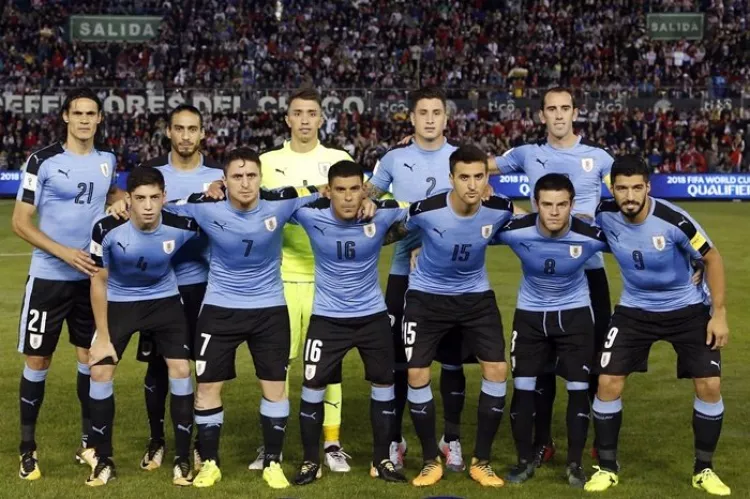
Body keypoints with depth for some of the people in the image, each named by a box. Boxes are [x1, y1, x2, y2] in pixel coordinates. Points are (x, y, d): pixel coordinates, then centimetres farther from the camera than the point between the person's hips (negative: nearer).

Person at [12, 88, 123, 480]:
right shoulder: (42, 161, -10)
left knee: (90, 356, 10)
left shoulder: (107, 160, 4)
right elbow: (19, 222, -11)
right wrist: (66, 253, -21)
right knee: (37, 361, 1)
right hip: (49, 277, -4)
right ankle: (27, 449, 13)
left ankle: (88, 442, 23)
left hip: (92, 276, 4)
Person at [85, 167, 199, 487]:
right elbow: (98, 281, -13)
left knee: (181, 369, -8)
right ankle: (103, 460, 8)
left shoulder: (182, 227, -25)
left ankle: (183, 459, 6)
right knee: (100, 372, -7)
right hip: (119, 302, 0)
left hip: (165, 301, 1)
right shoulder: (107, 229, -26)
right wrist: (103, 337, -12)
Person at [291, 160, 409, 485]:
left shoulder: (382, 214, -17)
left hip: (372, 314, 2)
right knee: (313, 385, -1)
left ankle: (381, 460, 25)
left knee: (384, 383, 9)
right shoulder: (311, 214, -19)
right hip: (328, 316, -1)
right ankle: (311, 461, 16)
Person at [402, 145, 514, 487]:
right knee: (417, 374, -7)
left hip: (476, 295, 2)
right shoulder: (425, 211, -26)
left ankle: (481, 461, 8)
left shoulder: (500, 210, -19)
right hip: (427, 296, -2)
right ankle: (431, 461, 11)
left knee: (497, 369, -7)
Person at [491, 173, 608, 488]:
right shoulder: (515, 231, -25)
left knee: (578, 388, -2)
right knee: (523, 387, 1)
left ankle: (575, 464, 14)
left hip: (574, 314, 0)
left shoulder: (591, 235, -25)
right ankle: (525, 461, 18)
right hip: (530, 315, 1)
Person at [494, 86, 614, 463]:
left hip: (588, 268, 0)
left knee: (597, 353, 4)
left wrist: (596, 218, -15)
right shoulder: (526, 155, 5)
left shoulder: (598, 157, 2)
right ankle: (542, 440, 18)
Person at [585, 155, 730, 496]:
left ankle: (703, 470, 11)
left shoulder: (673, 220, -27)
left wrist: (719, 313, -14)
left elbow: (712, 259, -13)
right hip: (635, 310, 2)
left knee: (709, 385, -9)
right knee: (608, 383, -6)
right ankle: (607, 468, 11)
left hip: (687, 308, -2)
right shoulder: (604, 215, -19)